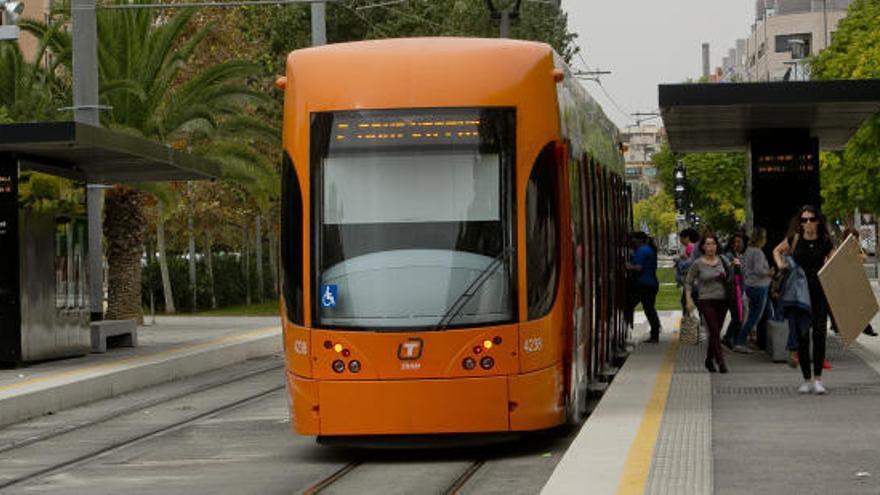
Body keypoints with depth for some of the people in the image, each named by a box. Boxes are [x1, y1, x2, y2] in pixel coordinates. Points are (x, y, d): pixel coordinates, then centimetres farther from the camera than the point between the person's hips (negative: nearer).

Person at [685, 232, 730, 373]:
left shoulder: (721, 261, 6)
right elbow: (688, 282, 3)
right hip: (706, 300, -4)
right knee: (714, 331, -13)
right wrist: (689, 300, -7)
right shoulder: (698, 264, -4)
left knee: (715, 332, 10)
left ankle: (709, 360, 26)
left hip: (722, 300, 4)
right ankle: (721, 362, -15)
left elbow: (729, 277, 19)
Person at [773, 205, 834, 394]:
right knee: (802, 336, 3)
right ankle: (807, 380, 12)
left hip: (820, 293, 0)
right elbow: (776, 251, 16)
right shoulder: (795, 239, 0)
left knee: (819, 335, -4)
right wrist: (780, 264, -1)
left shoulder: (825, 241, 0)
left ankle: (817, 379, 3)